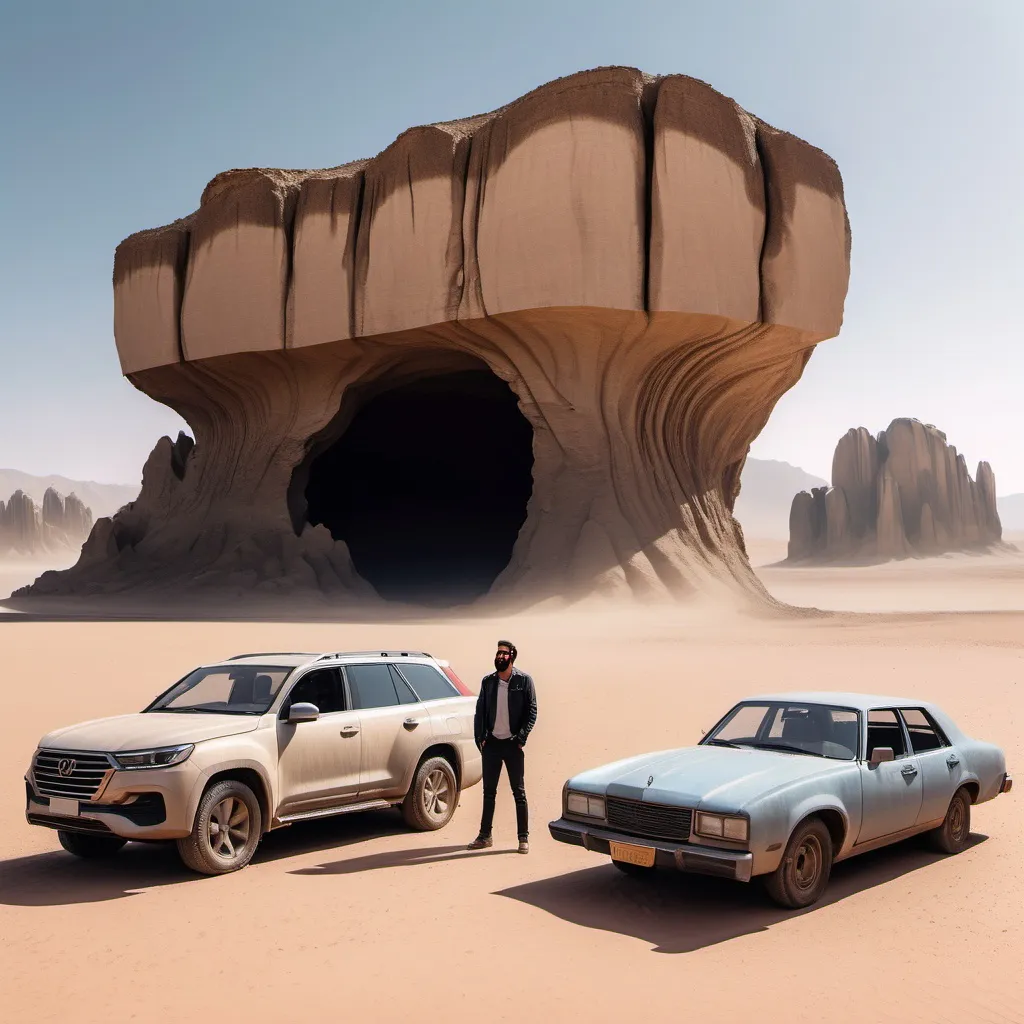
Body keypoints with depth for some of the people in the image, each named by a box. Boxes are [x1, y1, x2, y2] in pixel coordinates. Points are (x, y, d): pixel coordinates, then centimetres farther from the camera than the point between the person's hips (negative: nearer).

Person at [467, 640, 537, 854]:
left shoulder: (524, 680, -3)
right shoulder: (488, 681, 8)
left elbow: (531, 711, -4)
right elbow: (480, 711, 10)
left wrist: (521, 737, -12)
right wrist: (480, 737, -1)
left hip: (512, 744, -4)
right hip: (491, 743, 4)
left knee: (519, 792, 2)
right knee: (489, 791, 10)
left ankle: (524, 838, 8)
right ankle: (485, 836, 18)